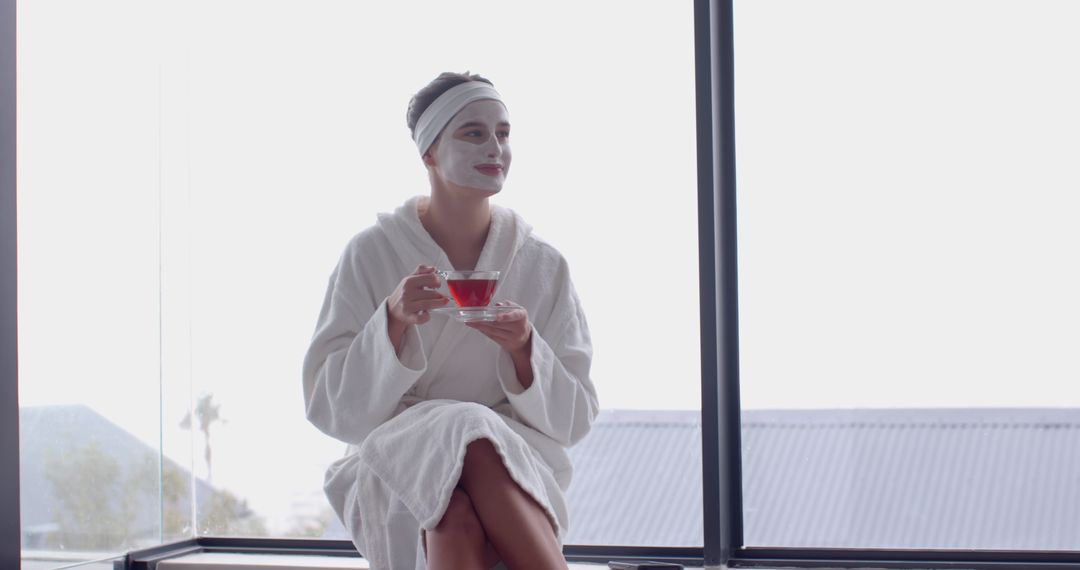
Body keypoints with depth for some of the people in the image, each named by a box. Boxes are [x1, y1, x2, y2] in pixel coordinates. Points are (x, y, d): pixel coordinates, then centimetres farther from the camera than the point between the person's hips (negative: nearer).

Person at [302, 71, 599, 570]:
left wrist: (524, 350, -14)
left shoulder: (543, 266, 6)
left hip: (516, 475, 1)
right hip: (394, 470, -1)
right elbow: (332, 407, -1)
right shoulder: (371, 254, 2)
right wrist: (394, 320, -18)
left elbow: (573, 419, 6)